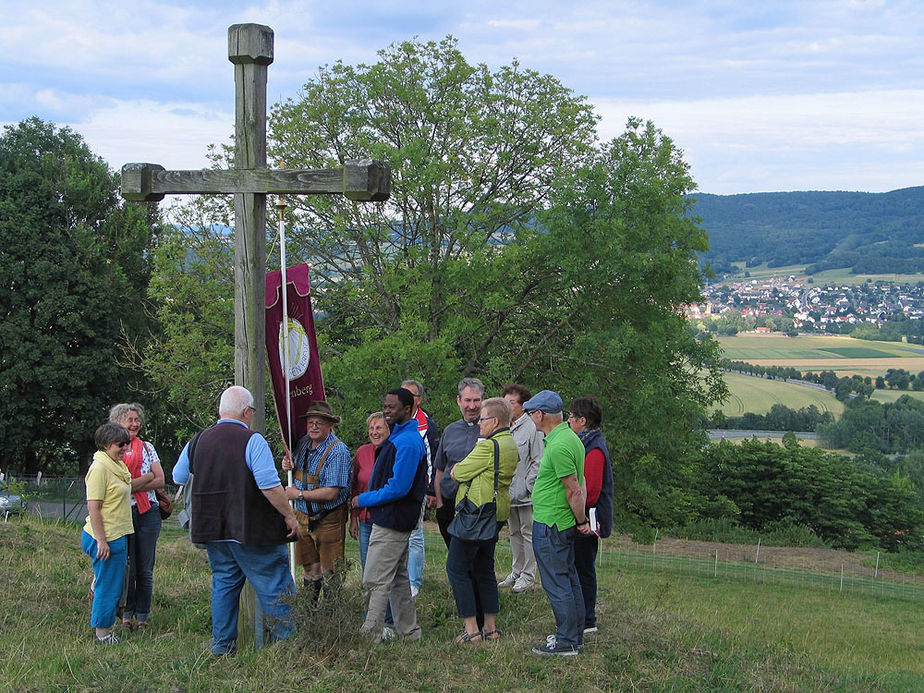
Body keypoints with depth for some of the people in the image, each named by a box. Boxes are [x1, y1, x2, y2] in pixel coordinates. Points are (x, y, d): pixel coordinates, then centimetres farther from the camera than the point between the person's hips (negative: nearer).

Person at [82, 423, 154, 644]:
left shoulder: (118, 465, 13)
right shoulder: (100, 468, -17)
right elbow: (93, 508, -21)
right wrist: (102, 541, -23)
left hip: (118, 535, 10)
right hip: (106, 538, -10)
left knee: (114, 583, 15)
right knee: (108, 584, -1)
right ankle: (102, 632, 9)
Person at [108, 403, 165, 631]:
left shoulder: (147, 448, 10)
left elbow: (160, 480, 2)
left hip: (147, 513, 2)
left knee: (145, 569, 3)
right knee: (126, 568, -1)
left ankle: (142, 616, 10)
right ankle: (127, 614, 11)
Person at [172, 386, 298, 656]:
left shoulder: (197, 441, 7)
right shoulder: (253, 441, -13)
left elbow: (178, 478, 20)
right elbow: (269, 485, -20)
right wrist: (289, 515, -10)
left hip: (212, 529, 6)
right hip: (252, 530, -6)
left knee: (224, 582, 16)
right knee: (274, 586, 1)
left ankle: (222, 643, 18)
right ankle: (288, 640, 2)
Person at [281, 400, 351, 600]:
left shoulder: (338, 451, -19)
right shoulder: (304, 443, 4)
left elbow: (331, 493, -24)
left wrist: (298, 494, -17)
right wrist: (289, 465, -2)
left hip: (328, 520, -7)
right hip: (303, 516, 7)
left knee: (330, 572, 1)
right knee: (310, 568, 16)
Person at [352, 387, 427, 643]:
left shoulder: (407, 442, -19)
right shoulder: (398, 437, 14)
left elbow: (398, 488, -24)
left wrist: (364, 500, -14)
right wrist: (367, 499, 13)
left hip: (391, 521, -11)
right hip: (393, 519, 11)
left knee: (375, 581, -7)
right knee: (398, 578, 16)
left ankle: (370, 635, -3)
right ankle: (409, 631, 24)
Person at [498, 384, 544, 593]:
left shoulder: (533, 428, -12)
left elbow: (538, 462, -13)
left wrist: (526, 487, -15)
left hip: (526, 494, -7)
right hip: (508, 493, 7)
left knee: (528, 532, 0)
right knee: (514, 533, 15)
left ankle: (528, 575, 7)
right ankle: (517, 572, 25)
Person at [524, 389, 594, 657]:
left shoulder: (559, 447, -23)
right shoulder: (569, 437, 11)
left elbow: (574, 490, -22)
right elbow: (579, 485, 15)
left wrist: (580, 521, -10)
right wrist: (582, 520, 15)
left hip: (550, 525, -10)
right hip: (564, 523, 10)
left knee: (557, 584, -3)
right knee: (569, 580, 17)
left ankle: (566, 642, 3)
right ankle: (575, 635, 26)